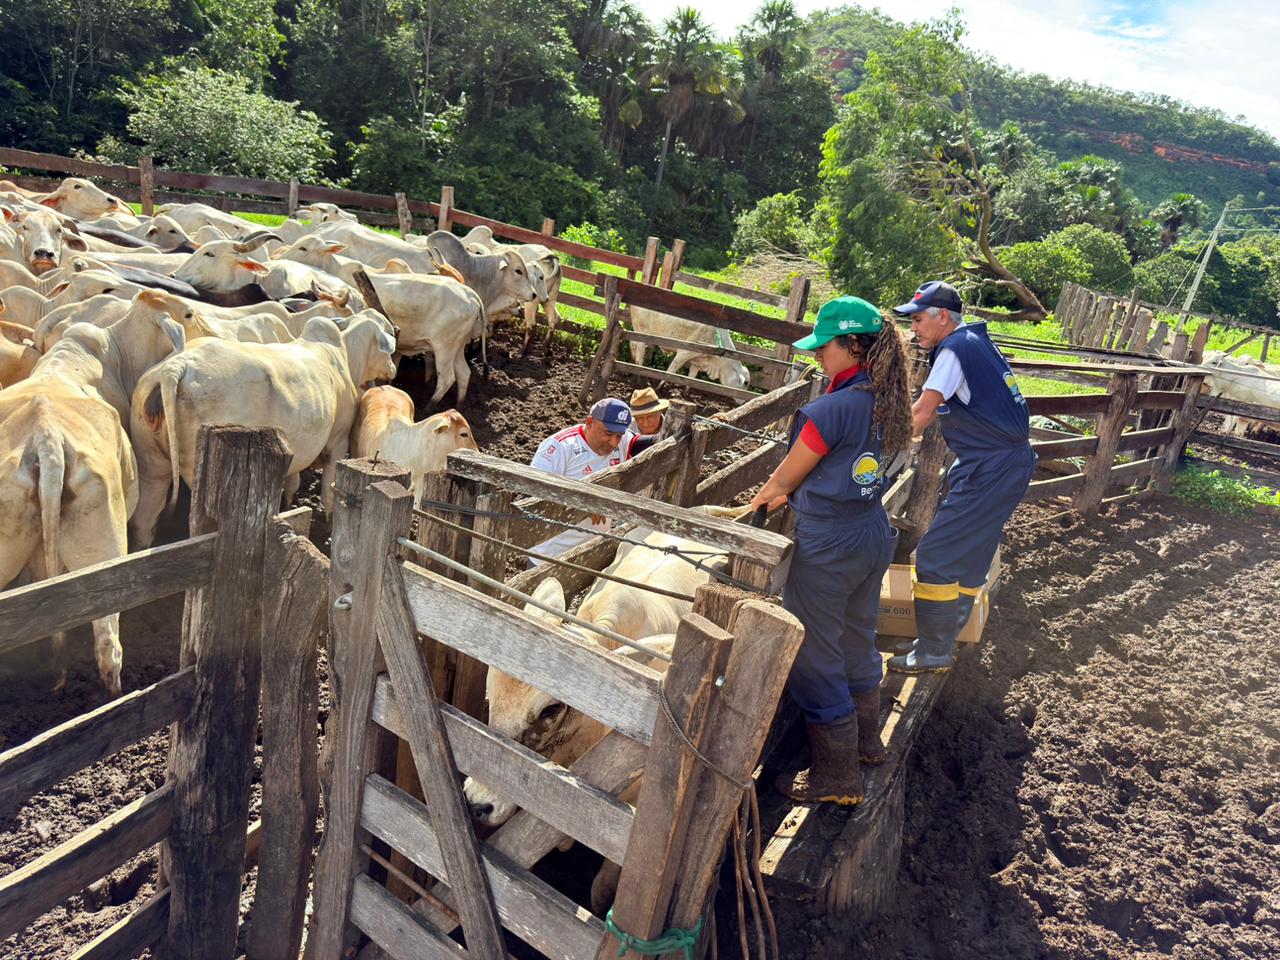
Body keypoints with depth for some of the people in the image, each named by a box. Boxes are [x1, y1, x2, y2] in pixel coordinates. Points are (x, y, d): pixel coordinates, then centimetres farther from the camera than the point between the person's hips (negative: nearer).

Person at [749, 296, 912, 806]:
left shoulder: (831, 409, -24)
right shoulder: (884, 401, 2)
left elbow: (785, 478, -10)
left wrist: (761, 498, 11)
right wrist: (788, 494, 16)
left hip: (827, 546, -9)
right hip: (874, 534, 9)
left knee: (816, 659, 6)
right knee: (857, 641, 25)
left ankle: (836, 776, 19)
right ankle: (865, 740, 45)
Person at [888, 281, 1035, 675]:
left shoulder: (955, 349, -13)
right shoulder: (975, 342, 16)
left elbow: (922, 413, -14)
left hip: (991, 471, -10)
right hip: (1006, 462, 10)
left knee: (937, 557, -6)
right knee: (968, 557, 16)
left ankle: (933, 652, 3)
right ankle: (944, 638, 26)